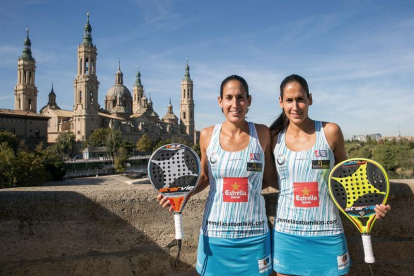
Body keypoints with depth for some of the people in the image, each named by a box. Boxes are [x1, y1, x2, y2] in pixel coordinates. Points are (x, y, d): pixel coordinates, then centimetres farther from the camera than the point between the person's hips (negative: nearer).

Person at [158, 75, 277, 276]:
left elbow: (269, 179, 5)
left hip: (253, 235, 0)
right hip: (215, 233, 1)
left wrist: (245, 187, -8)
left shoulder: (262, 134, -5)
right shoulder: (207, 135, -3)